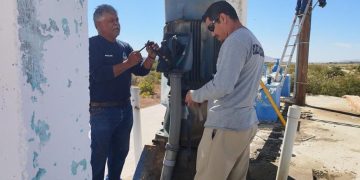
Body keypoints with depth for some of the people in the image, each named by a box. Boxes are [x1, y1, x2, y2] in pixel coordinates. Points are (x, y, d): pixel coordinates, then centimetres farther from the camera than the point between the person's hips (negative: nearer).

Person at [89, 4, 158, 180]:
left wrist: (151, 56, -7)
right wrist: (128, 63, -20)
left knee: (120, 152, 18)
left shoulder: (125, 46, 11)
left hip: (125, 108, 7)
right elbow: (99, 75, -20)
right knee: (98, 156, 3)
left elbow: (141, 71, 11)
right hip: (102, 111, -6)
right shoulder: (92, 45, -8)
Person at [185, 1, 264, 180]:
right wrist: (207, 97, 17)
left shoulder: (235, 40, -13)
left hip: (226, 126, -10)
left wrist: (195, 95, -5)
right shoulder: (254, 42, 17)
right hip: (247, 123, 10)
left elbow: (222, 85, -22)